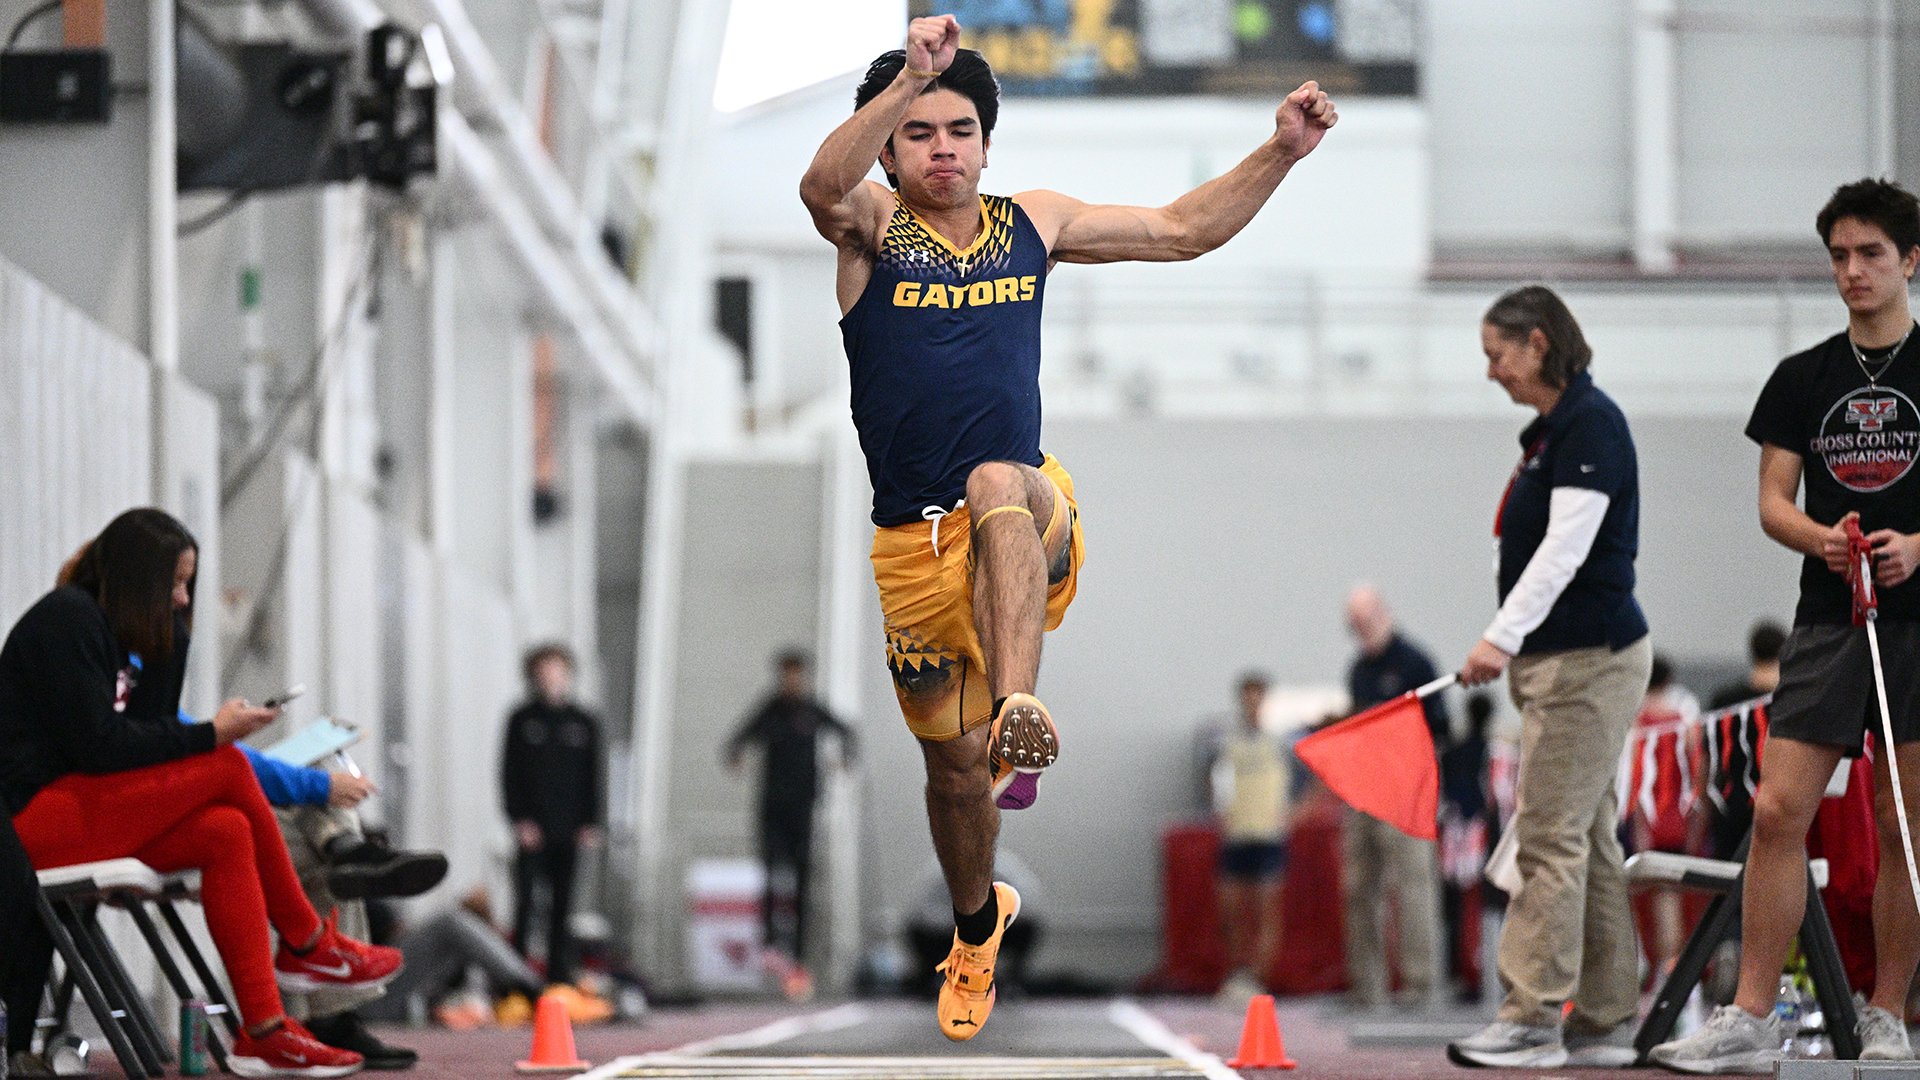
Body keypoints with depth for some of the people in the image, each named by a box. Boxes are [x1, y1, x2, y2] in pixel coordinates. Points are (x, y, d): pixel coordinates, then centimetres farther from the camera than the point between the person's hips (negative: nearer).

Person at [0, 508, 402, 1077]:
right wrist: (207, 735, -13)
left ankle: (263, 1029, -19)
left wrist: (174, 634, 7)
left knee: (227, 834, -11)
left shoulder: (109, 624, 20)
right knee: (226, 768, -17)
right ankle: (307, 943, -2)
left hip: (84, 807, 10)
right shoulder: (67, 620, -11)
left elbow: (147, 729, 15)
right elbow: (98, 743, -18)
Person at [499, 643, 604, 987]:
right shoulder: (522, 720, 5)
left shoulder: (585, 723, 10)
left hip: (569, 829, 2)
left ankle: (560, 970, 10)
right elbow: (510, 774, 2)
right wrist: (519, 819, -9)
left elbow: (593, 777, 11)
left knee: (563, 903, 5)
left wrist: (591, 823, 2)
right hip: (532, 828, -2)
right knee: (525, 898, -6)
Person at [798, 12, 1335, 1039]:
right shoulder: (873, 225, -1)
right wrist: (907, 80, -42)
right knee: (952, 762, 8)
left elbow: (1183, 229, 19)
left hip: (1028, 514, 0)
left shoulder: (1032, 222, 10)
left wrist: (1280, 152, 6)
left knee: (997, 484, -38)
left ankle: (1020, 712, -53)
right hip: (915, 535, 0)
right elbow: (822, 187, -27)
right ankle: (977, 924, 38)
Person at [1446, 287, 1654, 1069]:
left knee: (1552, 836, -11)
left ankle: (1534, 1018, -11)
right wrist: (1516, 651, 21)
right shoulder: (1552, 429, 16)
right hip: (1560, 659, 10)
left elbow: (1568, 545, -23)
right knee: (1586, 842, 9)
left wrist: (1503, 637, -30)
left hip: (1590, 658, -10)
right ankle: (1606, 1023, 12)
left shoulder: (1591, 423, -14)